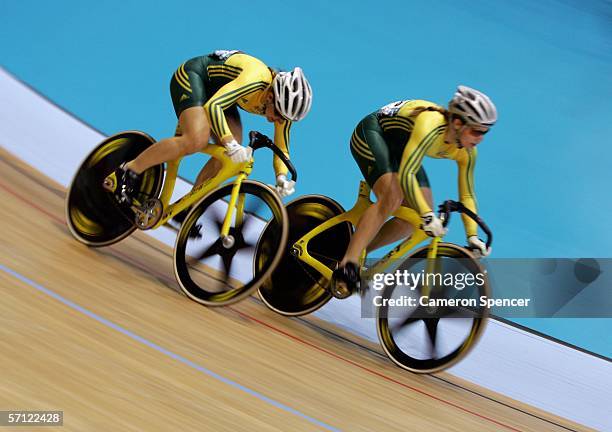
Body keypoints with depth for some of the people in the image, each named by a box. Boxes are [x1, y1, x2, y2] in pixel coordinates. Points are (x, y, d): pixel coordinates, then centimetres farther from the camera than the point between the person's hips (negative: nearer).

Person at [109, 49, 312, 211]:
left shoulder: (284, 103, -12)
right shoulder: (256, 78, -35)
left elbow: (281, 149, -4)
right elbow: (212, 106, -42)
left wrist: (281, 178, -22)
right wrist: (230, 144, -51)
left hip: (216, 89, 8)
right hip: (192, 74, -8)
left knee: (230, 155, -10)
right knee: (196, 140, -31)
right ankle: (129, 170, -17)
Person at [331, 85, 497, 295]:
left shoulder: (467, 152, -13)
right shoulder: (431, 125, -37)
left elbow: (467, 195, -3)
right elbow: (405, 175, -42)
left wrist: (472, 236, -10)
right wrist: (427, 215, -45)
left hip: (399, 146, 8)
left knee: (423, 207, -6)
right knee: (392, 198, -30)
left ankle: (360, 251, 4)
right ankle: (346, 265, -31)